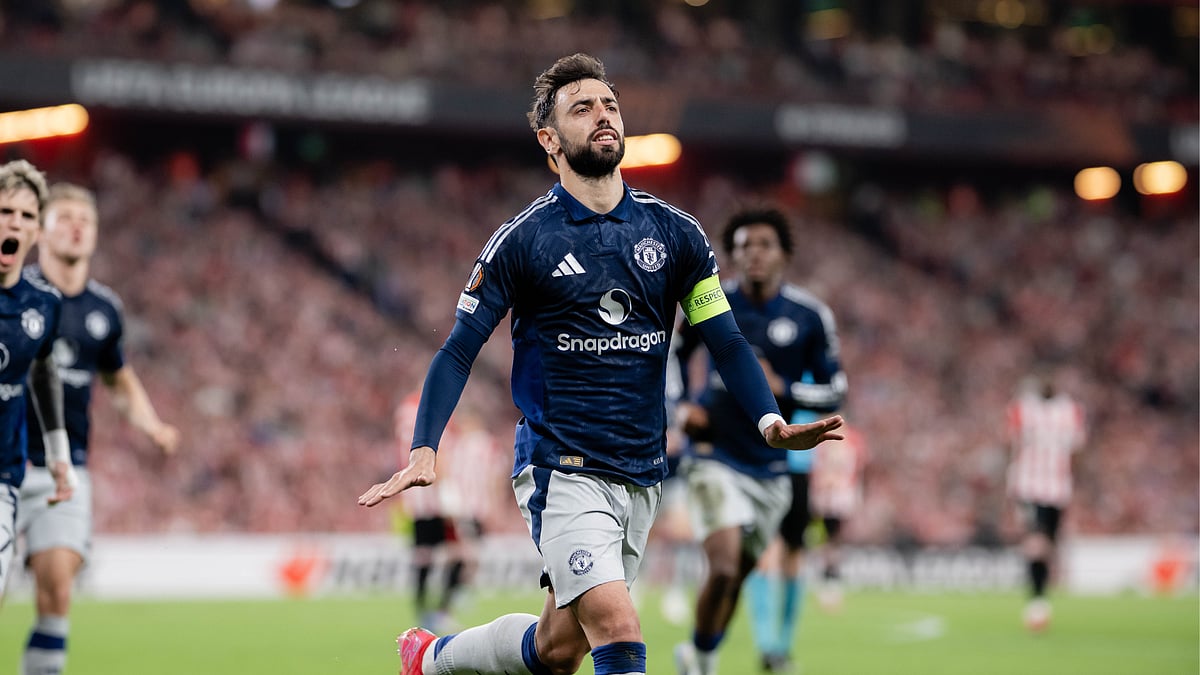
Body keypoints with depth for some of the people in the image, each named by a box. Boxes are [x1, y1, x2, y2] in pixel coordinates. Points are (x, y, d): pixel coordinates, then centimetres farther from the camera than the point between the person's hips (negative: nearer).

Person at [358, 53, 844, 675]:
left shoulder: (675, 232, 5)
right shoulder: (522, 239, -5)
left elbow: (724, 340, 6)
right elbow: (458, 353, -4)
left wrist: (770, 421, -11)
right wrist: (424, 450, -19)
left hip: (641, 477, 5)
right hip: (561, 472, -5)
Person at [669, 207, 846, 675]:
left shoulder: (810, 316, -3)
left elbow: (834, 393, 0)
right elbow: (674, 354, 16)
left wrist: (781, 388, -16)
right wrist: (681, 405, 1)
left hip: (770, 466, 3)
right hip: (716, 456, -3)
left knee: (738, 574, 12)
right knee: (724, 567, -19)